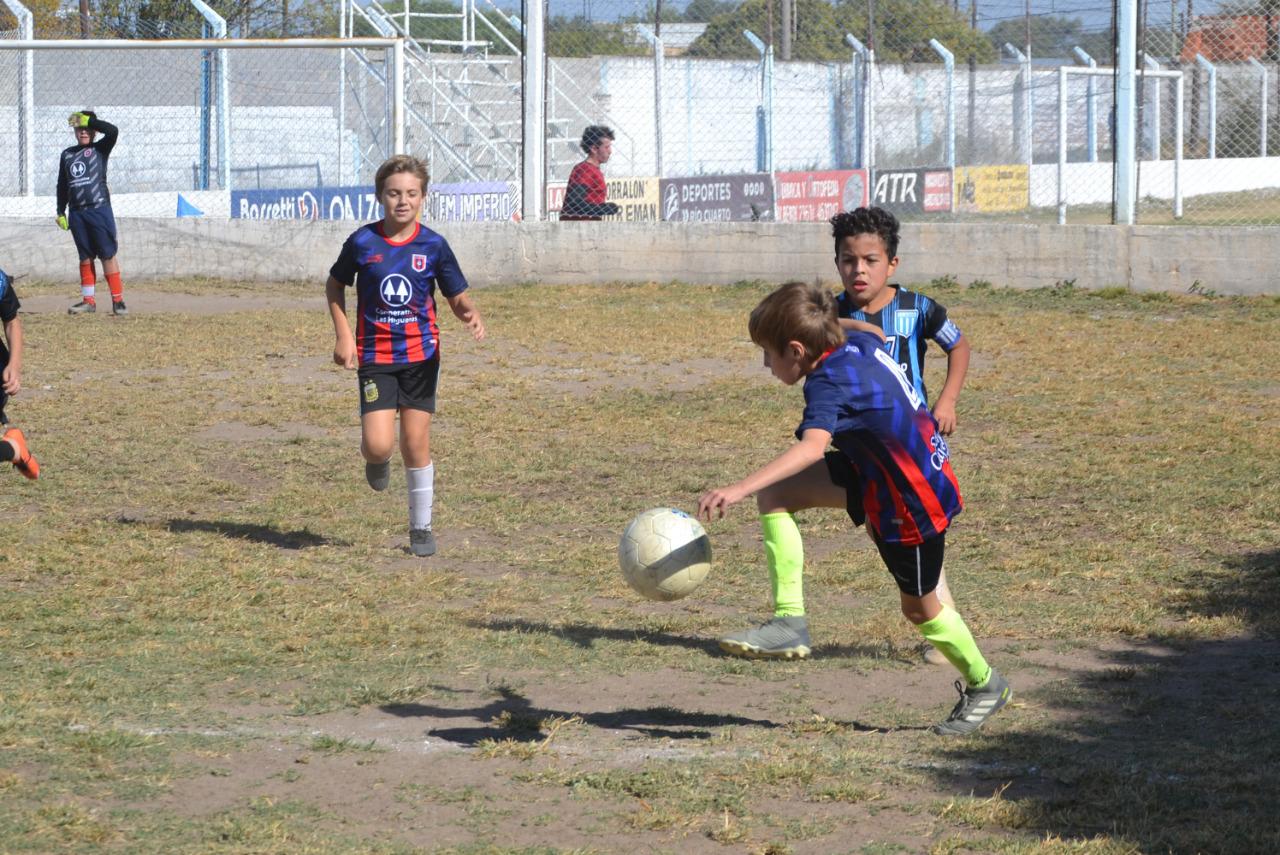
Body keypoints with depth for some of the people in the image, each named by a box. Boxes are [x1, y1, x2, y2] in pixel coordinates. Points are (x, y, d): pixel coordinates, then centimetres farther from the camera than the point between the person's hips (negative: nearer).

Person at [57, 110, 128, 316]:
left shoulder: (100, 149, 3)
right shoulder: (67, 154, 16)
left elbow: (113, 131, -16)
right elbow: (62, 185, 19)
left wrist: (88, 120, -10)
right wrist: (61, 212, 15)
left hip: (99, 209, -4)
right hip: (76, 213, 4)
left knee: (108, 255, -6)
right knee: (85, 257, 9)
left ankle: (118, 301, -6)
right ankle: (88, 301, 13)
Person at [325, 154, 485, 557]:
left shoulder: (433, 246, -4)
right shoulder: (362, 242, -5)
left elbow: (458, 297, 4)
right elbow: (334, 285, 10)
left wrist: (471, 314, -20)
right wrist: (343, 334, 0)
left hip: (421, 354, 1)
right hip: (375, 356, -1)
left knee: (416, 443, 2)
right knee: (378, 444, -14)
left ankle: (421, 527, 18)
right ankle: (376, 460, 25)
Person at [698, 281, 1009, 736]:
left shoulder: (830, 383, -30)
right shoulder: (859, 343, -6)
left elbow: (813, 446, -47)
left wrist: (738, 489, -56)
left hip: (915, 499, -9)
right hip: (878, 476, 9)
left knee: (919, 608, 12)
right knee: (775, 495, -7)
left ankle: (985, 686, 37)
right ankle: (790, 620, -6)